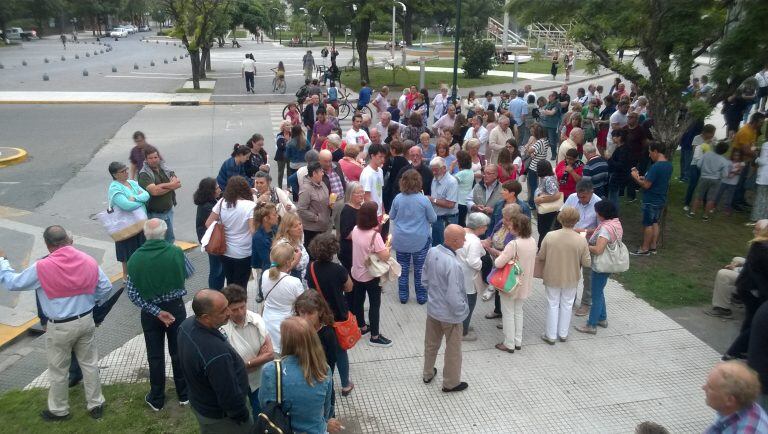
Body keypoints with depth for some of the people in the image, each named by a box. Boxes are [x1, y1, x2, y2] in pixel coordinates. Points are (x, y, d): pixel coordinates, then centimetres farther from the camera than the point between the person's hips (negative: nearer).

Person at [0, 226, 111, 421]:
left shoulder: (41, 267, -19)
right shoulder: (89, 261, -8)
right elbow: (106, 288, 1)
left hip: (60, 327, -3)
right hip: (86, 320, 4)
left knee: (58, 371, 16)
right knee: (89, 364, 17)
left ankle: (59, 410, 34)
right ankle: (96, 404, 28)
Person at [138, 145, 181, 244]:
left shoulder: (164, 168, 4)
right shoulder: (144, 174, -14)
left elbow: (178, 183, -6)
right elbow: (154, 191, -28)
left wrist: (161, 185, -20)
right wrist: (171, 185, -16)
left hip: (169, 211, 6)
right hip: (154, 214, -6)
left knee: (170, 239, 18)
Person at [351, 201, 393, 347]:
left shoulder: (356, 230, -5)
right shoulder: (375, 235, -27)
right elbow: (385, 256, -28)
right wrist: (387, 246, -7)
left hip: (356, 273, 7)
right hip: (371, 276, -7)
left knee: (358, 300, 20)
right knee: (374, 305, 5)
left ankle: (362, 327, 39)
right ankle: (375, 337, 13)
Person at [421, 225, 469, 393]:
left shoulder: (432, 252, -11)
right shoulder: (453, 264, -34)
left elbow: (425, 279, 3)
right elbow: (454, 297, -29)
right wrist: (463, 310, -11)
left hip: (432, 308, 7)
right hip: (450, 314, -7)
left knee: (431, 344, 26)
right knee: (453, 350, 16)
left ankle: (428, 374, 46)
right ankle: (451, 383, 35)